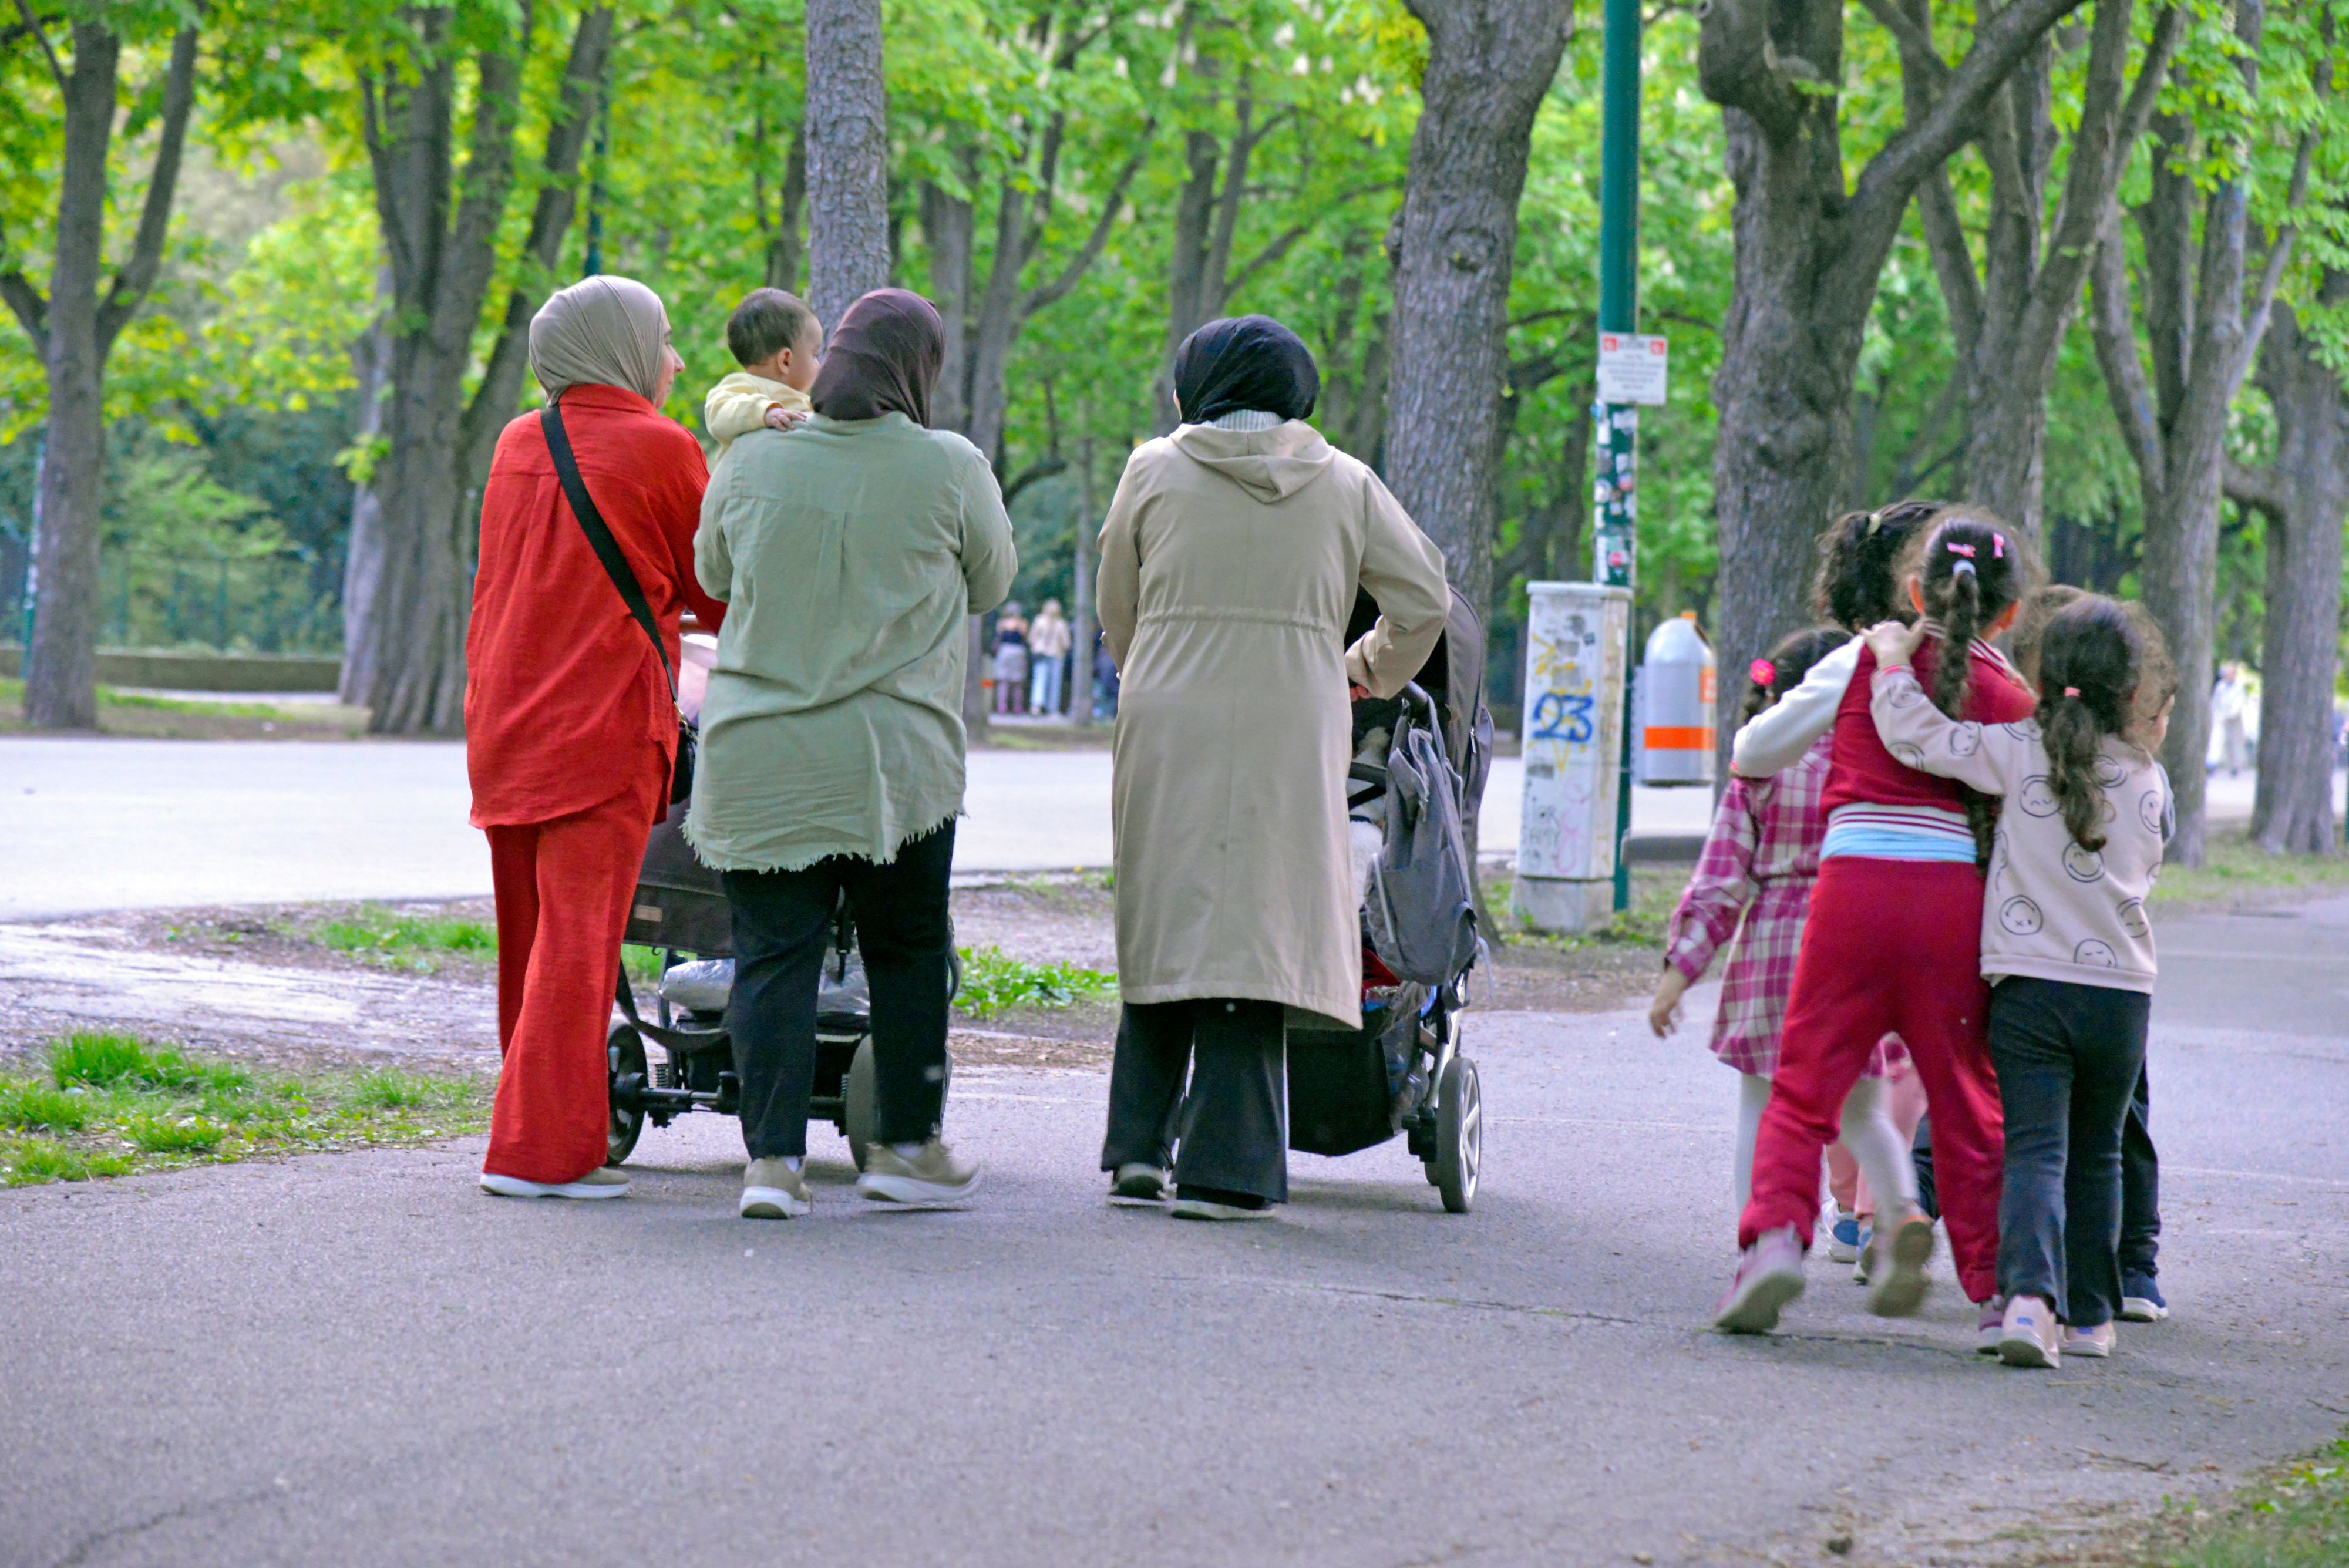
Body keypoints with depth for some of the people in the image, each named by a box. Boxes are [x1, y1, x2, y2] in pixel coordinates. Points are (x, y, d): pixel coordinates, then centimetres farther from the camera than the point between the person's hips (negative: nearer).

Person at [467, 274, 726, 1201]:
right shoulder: (660, 449, -6)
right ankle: (540, 1150, -10)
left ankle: (538, 1133, 19)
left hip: (504, 723, 7)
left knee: (527, 939, 12)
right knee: (578, 939, -7)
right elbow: (718, 596, 2)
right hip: (602, 725, -7)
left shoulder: (516, 445, 13)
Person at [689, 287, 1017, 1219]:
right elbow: (992, 585, 9)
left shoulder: (753, 463, 1)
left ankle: (772, 1155, -3)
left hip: (756, 756, 2)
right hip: (895, 755, -1)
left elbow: (712, 576, 16)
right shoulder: (950, 469, -6)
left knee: (772, 953, 4)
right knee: (907, 952, 14)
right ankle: (906, 1146, 18)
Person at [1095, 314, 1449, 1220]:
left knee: (1162, 930, 11)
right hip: (1289, 734, -1)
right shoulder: (1345, 485, 8)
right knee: (1252, 932, -1)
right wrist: (1369, 670, 30)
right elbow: (1425, 599, 12)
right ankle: (1225, 1169, -5)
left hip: (1165, 731, 1)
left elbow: (1116, 611, 14)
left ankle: (1138, 1145, 8)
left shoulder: (1156, 471, 6)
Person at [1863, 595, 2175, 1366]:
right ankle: (2089, 1314, 21)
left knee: (2035, 1151, -5)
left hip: (2030, 986, -2)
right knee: (2096, 1156, 17)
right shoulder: (2147, 779, 5)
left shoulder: (2019, 753, -5)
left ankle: (2031, 1295, -27)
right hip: (2122, 991, 2)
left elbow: (1915, 736, -9)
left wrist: (1893, 659, 6)